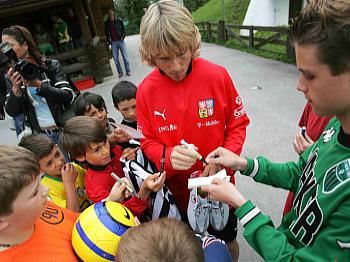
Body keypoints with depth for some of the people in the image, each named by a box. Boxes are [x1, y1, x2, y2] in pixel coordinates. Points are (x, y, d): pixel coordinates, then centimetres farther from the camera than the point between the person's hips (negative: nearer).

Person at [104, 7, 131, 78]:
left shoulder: (119, 20, 2)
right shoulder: (107, 23, 6)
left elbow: (123, 29, 7)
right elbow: (106, 33, 13)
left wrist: (123, 37, -6)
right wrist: (109, 41, 4)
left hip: (120, 41, -1)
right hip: (113, 42, 2)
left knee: (125, 57, 0)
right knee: (115, 59, 1)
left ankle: (128, 71, 10)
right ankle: (120, 72, 12)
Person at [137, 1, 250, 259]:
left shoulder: (217, 75, -17)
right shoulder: (146, 90, -13)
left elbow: (238, 124, -6)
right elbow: (148, 142, -5)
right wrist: (168, 157, -26)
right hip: (177, 189, 2)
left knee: (227, 241, 25)